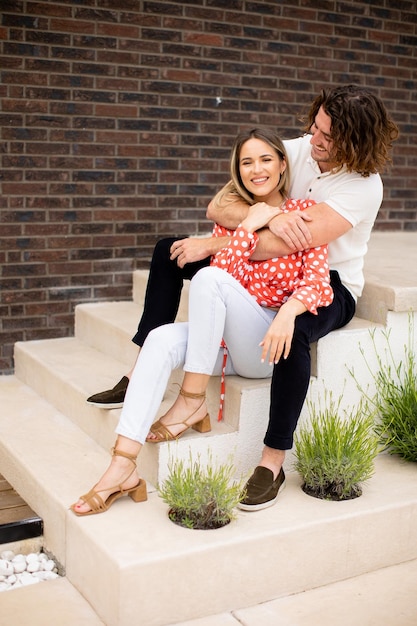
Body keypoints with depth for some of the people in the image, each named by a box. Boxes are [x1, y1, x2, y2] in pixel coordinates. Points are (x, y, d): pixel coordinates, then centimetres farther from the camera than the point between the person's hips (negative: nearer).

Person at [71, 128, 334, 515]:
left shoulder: (305, 212, 0)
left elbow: (318, 283, -13)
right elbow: (225, 270, -3)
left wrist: (287, 312, -33)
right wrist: (249, 226, -12)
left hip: (271, 345, -4)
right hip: (225, 338, 4)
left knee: (208, 278, -28)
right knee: (160, 340, -26)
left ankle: (192, 400, -20)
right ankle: (123, 468, -32)